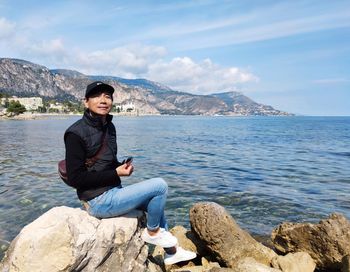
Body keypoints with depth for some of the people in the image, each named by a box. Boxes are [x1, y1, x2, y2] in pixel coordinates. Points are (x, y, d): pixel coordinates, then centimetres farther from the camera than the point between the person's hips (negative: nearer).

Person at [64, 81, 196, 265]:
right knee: (160, 186, -15)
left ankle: (172, 251, 31)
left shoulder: (109, 126, 7)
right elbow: (75, 178, -19)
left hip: (112, 191, 9)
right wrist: (116, 174, -19)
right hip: (99, 201, -9)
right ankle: (152, 232, 9)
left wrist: (122, 166, -4)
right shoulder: (76, 133, -17)